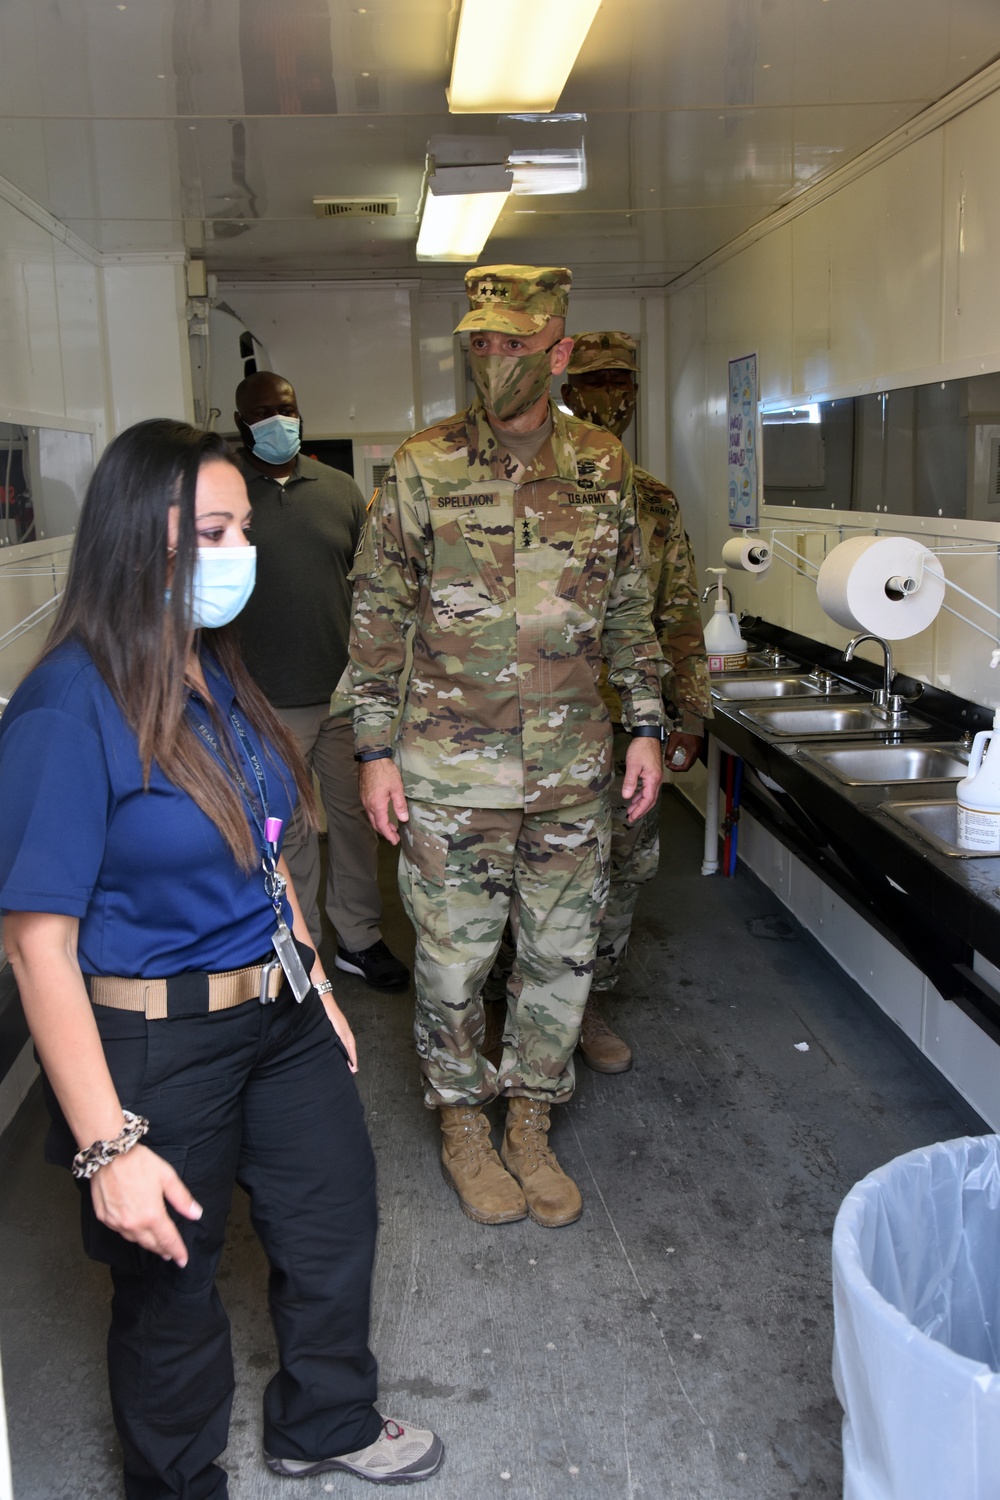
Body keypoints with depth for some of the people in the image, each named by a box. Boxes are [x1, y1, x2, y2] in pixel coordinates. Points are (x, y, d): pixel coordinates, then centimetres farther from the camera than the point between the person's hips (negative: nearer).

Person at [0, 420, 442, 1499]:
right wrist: (108, 1144, -26)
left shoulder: (217, 674, 1)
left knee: (336, 1222, 23)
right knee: (171, 1282, 15)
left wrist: (313, 983, 17)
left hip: (278, 1015, 8)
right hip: (155, 1041, -8)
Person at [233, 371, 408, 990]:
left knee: (357, 813, 10)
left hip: (349, 690, 3)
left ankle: (360, 938, 26)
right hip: (271, 703, -3)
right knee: (290, 829, 7)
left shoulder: (341, 488, 7)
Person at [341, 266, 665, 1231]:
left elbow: (630, 610, 11)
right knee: (453, 956, 8)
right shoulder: (421, 470, -5)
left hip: (572, 769, 3)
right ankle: (461, 1122, 30)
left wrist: (646, 726, 5)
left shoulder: (604, 469, 3)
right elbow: (377, 617, -2)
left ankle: (530, 1121, 31)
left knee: (562, 952, 11)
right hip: (450, 768, -2)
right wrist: (375, 751, -5)